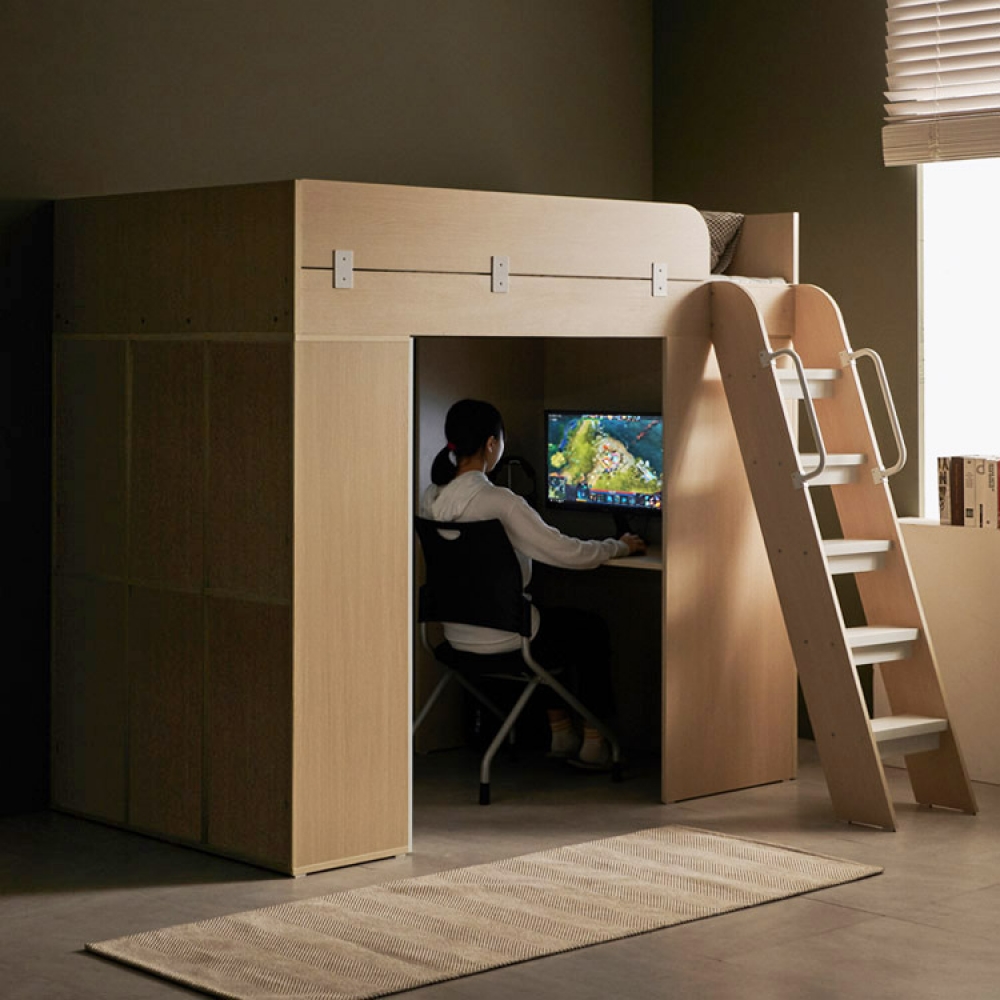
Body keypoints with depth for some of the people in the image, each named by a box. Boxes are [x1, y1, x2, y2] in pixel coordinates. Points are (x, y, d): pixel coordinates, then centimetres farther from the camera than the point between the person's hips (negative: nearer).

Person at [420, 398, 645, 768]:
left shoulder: (431, 498, -2)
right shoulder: (499, 502, -25)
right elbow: (569, 554, -19)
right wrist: (620, 546, -1)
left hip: (457, 634, 7)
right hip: (500, 641, -7)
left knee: (556, 620, 33)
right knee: (592, 629, 20)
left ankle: (561, 734, 38)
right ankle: (594, 743, 26)